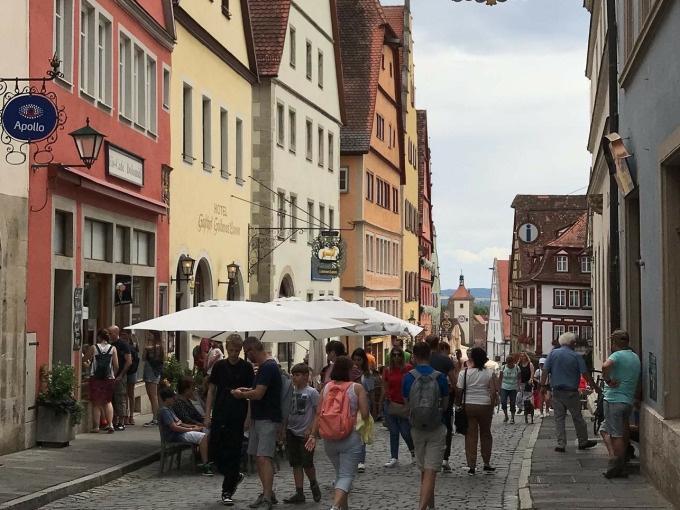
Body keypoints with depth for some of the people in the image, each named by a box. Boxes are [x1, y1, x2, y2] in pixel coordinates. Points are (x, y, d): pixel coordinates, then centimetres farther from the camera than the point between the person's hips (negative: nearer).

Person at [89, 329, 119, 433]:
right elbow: (116, 366, 2)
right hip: (108, 378, 2)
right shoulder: (113, 349, 1)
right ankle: (110, 424, 0)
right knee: (107, 401, 14)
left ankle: (96, 426, 8)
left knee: (96, 403, 6)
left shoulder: (94, 348, -3)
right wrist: (114, 375, 17)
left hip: (95, 378, -2)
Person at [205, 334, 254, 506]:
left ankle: (227, 492, 7)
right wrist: (207, 414, 2)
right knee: (214, 452, 3)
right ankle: (236, 476, 27)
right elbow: (211, 390, 9)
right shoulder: (219, 366, 6)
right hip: (219, 416, 3)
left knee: (232, 453, -1)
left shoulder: (246, 367, -1)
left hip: (237, 418, -3)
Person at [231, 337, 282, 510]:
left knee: (264, 458, -16)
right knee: (258, 458, 12)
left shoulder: (268, 367, -17)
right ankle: (267, 493, 20)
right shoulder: (264, 366, 15)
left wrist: (240, 394, -7)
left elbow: (258, 394, -23)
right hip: (258, 418, 10)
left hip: (268, 420, -10)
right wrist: (246, 390, 12)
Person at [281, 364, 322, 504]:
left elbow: (318, 413, -8)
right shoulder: (291, 391, 8)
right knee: (296, 464, 6)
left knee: (307, 463, -5)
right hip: (292, 432, 5)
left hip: (306, 434, -5)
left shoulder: (311, 392, -6)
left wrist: (310, 430, -14)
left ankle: (314, 484, 23)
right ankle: (299, 493, 10)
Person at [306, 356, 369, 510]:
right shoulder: (357, 388, -6)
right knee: (347, 476, -5)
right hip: (351, 439, -4)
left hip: (329, 439, 4)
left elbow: (318, 414, 2)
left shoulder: (326, 388, 4)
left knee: (339, 474, 22)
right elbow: (365, 415, -11)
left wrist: (313, 435, 6)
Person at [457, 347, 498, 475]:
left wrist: (459, 405, 7)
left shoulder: (464, 373, -5)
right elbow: (494, 392, -7)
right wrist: (492, 406, 1)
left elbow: (459, 391, -5)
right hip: (485, 406, 1)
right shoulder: (490, 373, -3)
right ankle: (487, 464, 19)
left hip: (468, 406, -1)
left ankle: (471, 466, 2)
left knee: (470, 435, 4)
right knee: (486, 434, 15)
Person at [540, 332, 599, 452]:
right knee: (577, 417, 11)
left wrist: (543, 385, -1)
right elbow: (585, 374, -5)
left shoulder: (553, 353, 1)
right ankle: (583, 442, 21)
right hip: (571, 392, -2)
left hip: (557, 391, 2)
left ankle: (561, 444, 2)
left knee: (559, 418, 6)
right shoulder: (576, 356, -5)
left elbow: (545, 370, -5)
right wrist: (595, 387, 4)